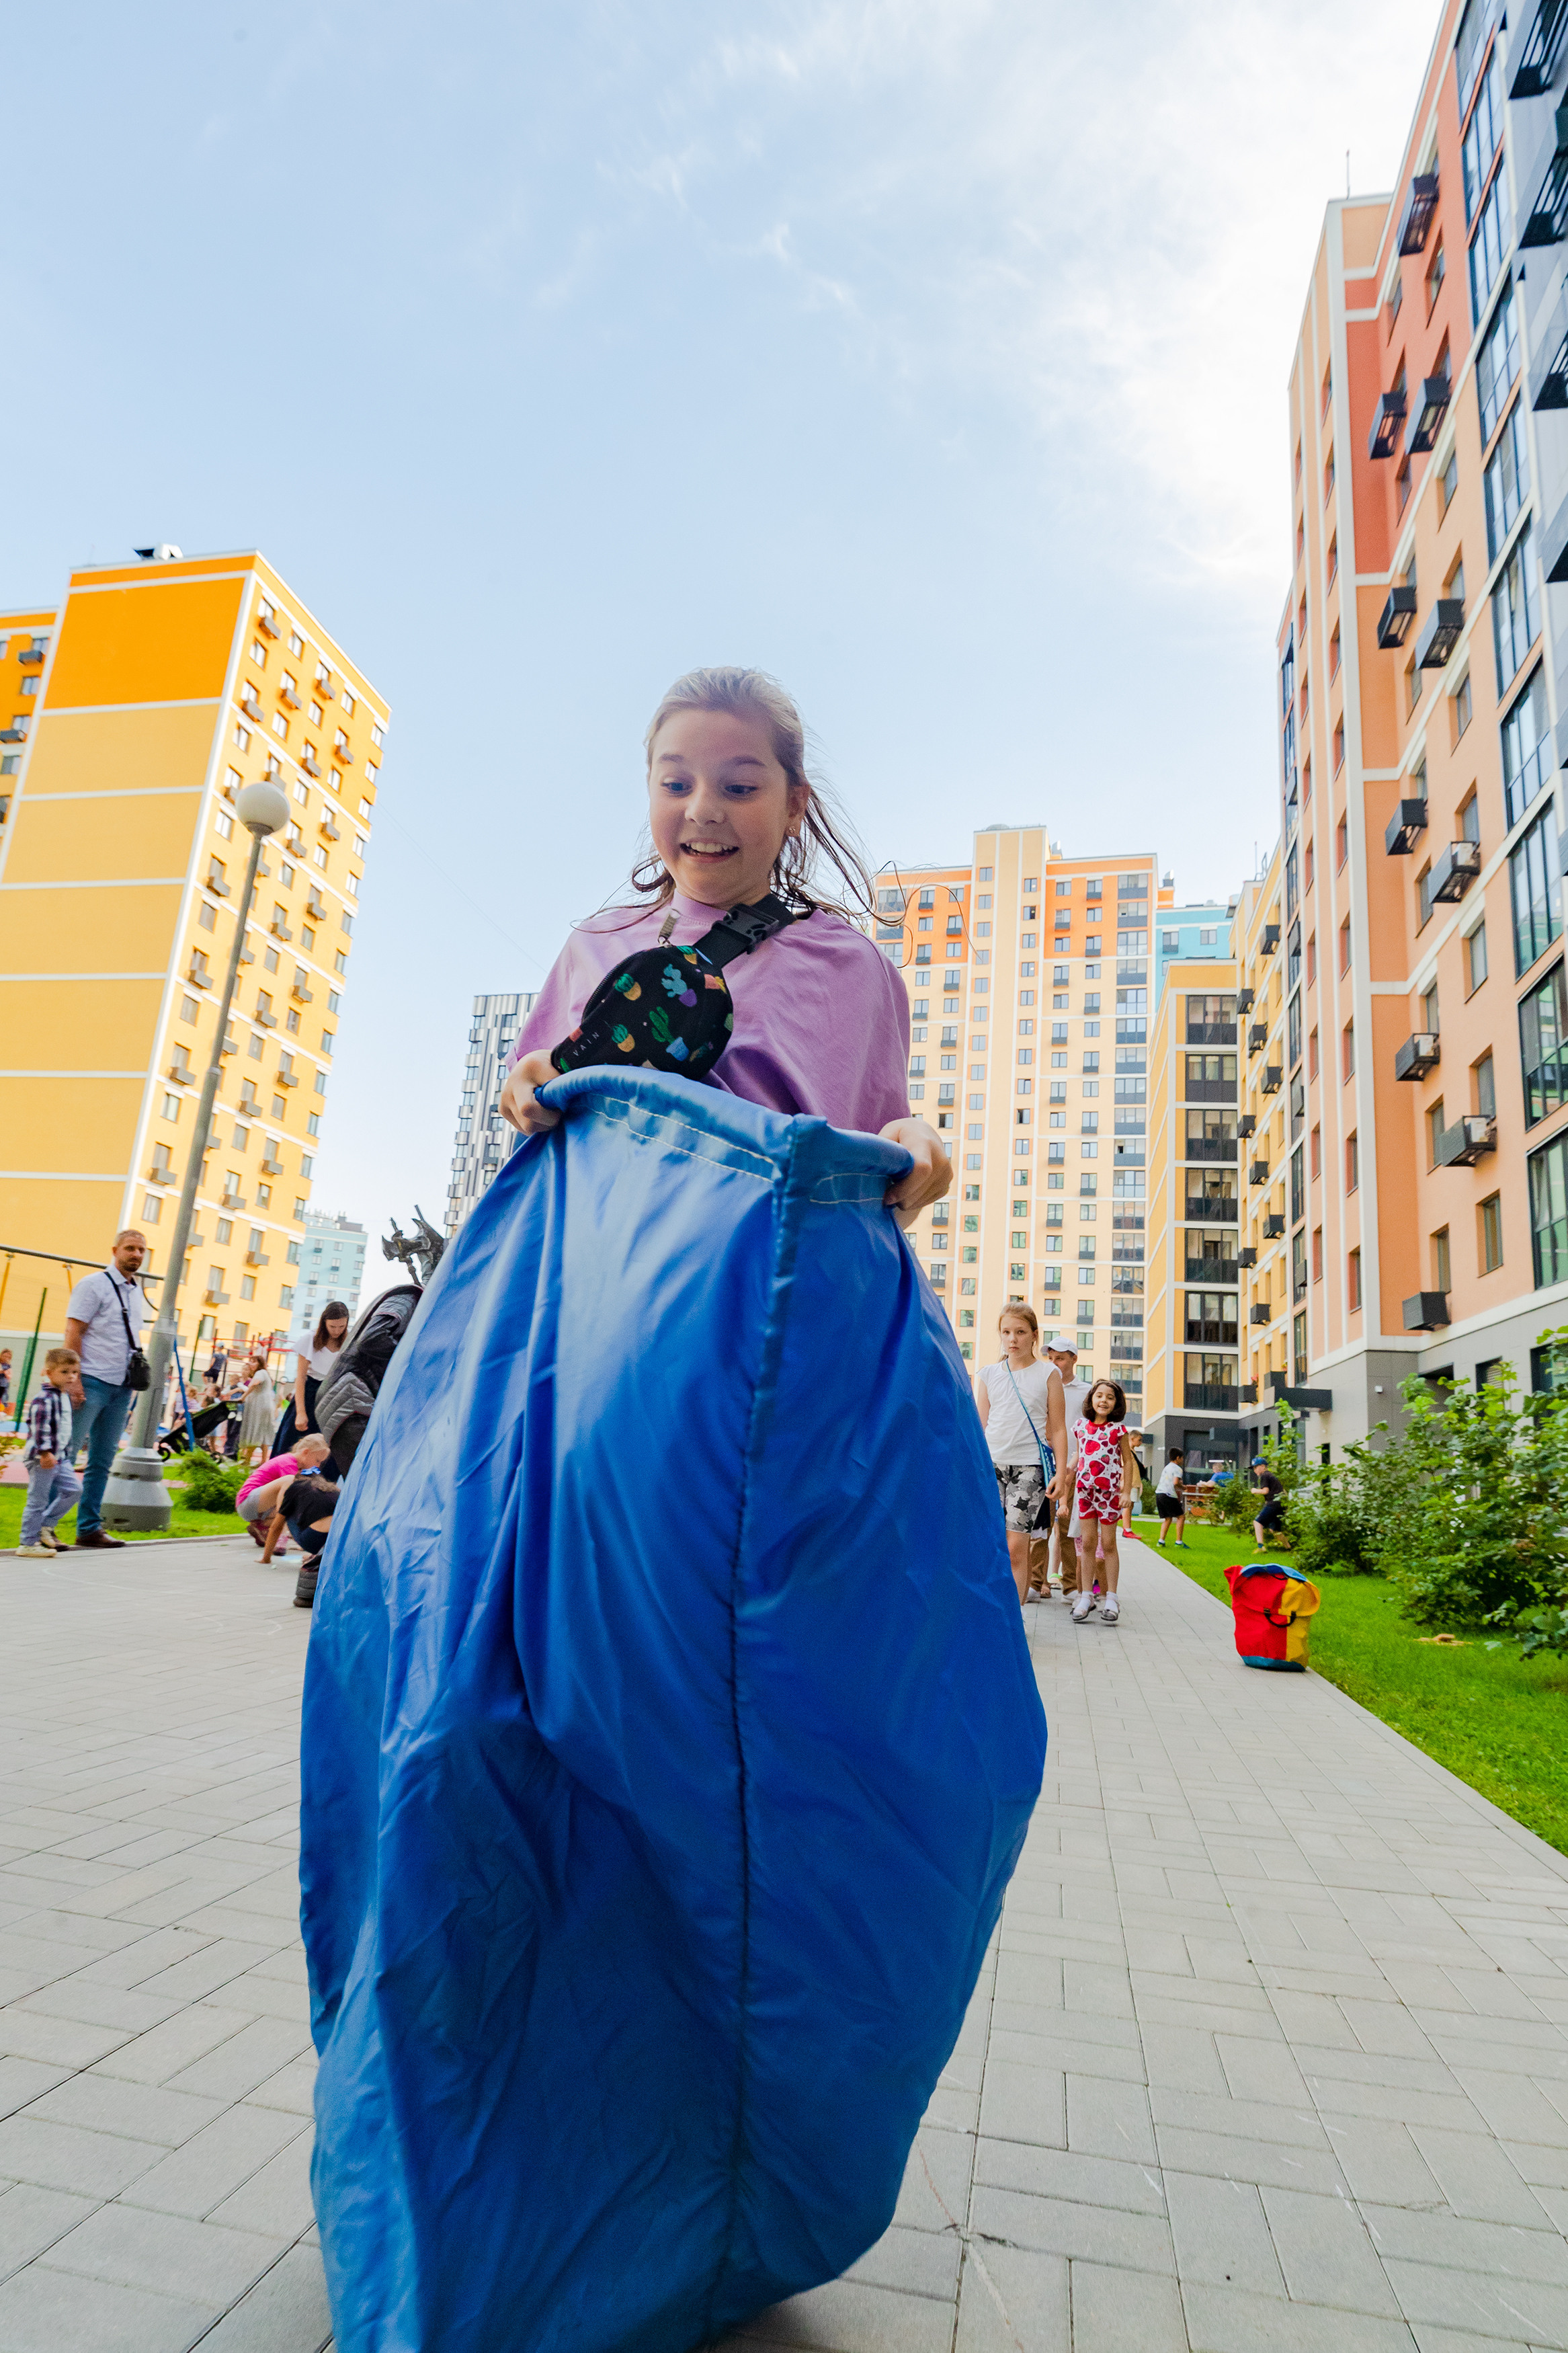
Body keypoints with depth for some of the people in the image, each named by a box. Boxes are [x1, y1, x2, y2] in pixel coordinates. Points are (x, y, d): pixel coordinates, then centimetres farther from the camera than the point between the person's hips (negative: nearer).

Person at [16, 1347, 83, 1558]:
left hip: (60, 1457, 9)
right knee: (38, 1500, -2)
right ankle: (28, 1544, 8)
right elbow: (39, 1428, -23)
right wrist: (45, 1453, -26)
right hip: (42, 1459, -9)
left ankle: (45, 1526, 18)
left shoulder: (65, 1397, 13)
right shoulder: (44, 1399, -18)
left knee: (74, 1489, 7)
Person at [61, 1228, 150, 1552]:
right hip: (93, 1381, -7)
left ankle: (89, 1529, 15)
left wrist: (135, 1383, 14)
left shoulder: (137, 1292, 16)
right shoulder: (94, 1284, -4)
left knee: (102, 1461, 9)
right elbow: (73, 1334, -9)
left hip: (122, 1387, 7)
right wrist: (74, 1380, -16)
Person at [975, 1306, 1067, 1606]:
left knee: (1017, 1547, -8)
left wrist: (1060, 1472, -1)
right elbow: (980, 1426, 13)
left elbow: (1058, 1429, 7)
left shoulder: (1048, 1374, 6)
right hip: (991, 1463, 2)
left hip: (1030, 1466, -2)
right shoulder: (988, 1374, 11)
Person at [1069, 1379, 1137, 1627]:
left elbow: (1127, 1461, 0)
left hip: (1110, 1490, -3)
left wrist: (1126, 1491, -5)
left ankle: (1111, 1598, 10)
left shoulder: (1118, 1429, -4)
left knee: (1108, 1543, 2)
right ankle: (1086, 1595, 10)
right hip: (1085, 1488, 3)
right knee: (1088, 1541, 3)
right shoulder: (1081, 1425, 6)